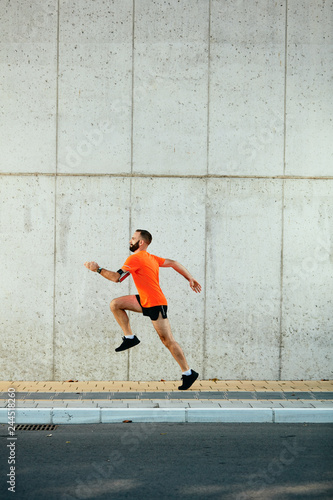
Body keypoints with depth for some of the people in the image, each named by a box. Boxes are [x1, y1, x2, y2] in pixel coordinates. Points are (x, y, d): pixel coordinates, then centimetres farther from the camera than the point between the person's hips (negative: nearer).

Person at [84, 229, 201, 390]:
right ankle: (130, 337, 8)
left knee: (168, 341, -5)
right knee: (115, 304, 4)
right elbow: (174, 263, 14)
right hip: (145, 301, 10)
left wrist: (98, 269, -7)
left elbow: (116, 277, -19)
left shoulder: (135, 258, -16)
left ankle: (188, 373, 3)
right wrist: (190, 279, 16)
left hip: (155, 304, -10)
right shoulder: (151, 258, 11)